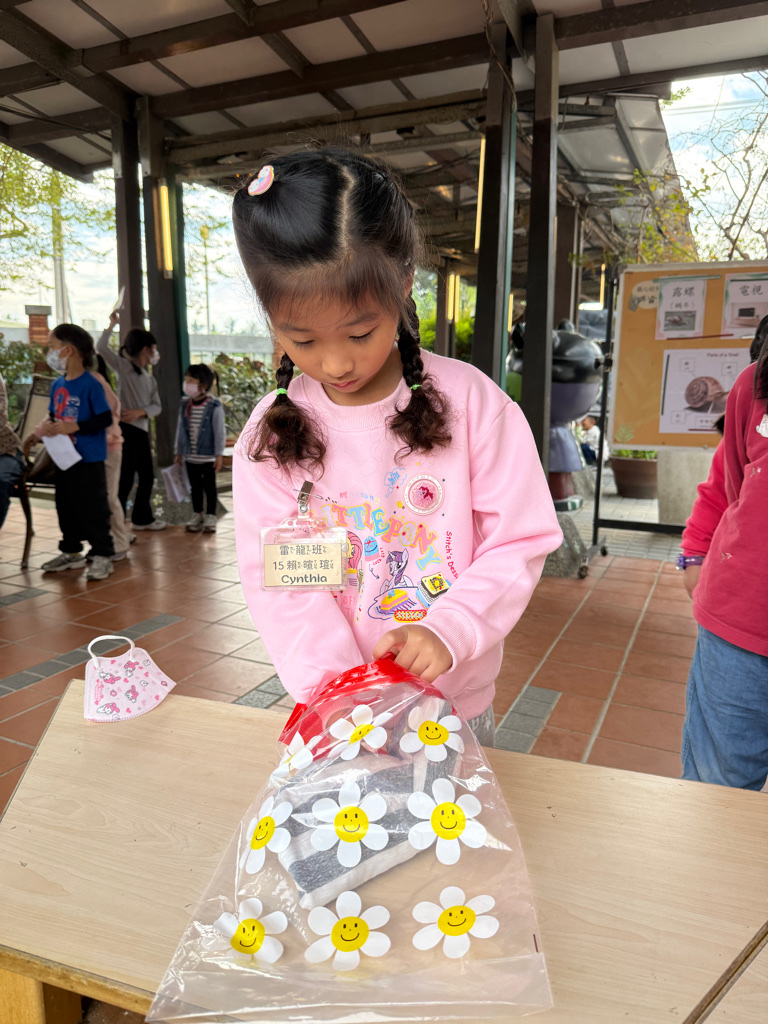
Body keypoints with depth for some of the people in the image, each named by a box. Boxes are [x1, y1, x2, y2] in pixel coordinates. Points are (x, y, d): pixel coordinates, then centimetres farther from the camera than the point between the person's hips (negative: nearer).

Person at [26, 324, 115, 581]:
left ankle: (103, 556, 8)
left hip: (89, 459, -8)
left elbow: (105, 419, -17)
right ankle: (71, 552, 30)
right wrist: (42, 429, -3)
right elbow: (54, 417, 16)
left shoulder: (90, 384, -14)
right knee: (65, 507, 16)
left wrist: (72, 427, -21)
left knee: (93, 509, -2)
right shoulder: (57, 385, 8)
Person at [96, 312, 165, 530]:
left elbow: (157, 406, 10)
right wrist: (111, 324, -7)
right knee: (125, 478, -8)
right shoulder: (123, 366, -1)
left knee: (147, 477, 15)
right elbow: (101, 347, -14)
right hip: (125, 429, -8)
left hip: (142, 431, 8)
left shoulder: (150, 378, 18)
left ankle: (142, 518, 31)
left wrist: (140, 411, -9)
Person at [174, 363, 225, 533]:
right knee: (195, 487, 13)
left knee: (209, 487, 5)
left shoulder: (214, 406, -12)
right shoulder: (185, 405, 3)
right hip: (190, 456, 5)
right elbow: (180, 430, 10)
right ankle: (197, 515, 25)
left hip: (208, 457, -5)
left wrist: (219, 454, -12)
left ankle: (210, 517, 15)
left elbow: (220, 432, -10)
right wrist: (179, 452, 12)